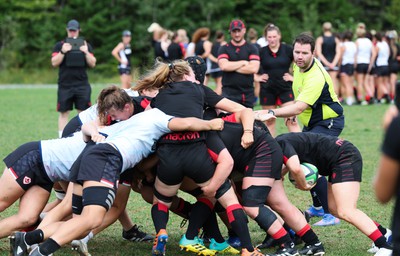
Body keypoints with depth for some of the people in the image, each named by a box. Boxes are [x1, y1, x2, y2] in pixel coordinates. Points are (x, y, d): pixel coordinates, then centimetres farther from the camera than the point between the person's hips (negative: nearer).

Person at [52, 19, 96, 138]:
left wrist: (86, 52, -11)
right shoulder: (60, 45, 9)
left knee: (83, 111, -5)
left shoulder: (85, 45, 11)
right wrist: (62, 52, -15)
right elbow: (54, 63, -1)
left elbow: (92, 64, 5)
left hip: (82, 84, 1)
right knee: (64, 112, -2)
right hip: (65, 85, -1)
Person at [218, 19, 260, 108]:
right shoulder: (224, 49, 6)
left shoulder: (252, 48, 7)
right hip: (229, 93, -2)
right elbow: (224, 66, -12)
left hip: (248, 93, 2)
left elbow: (254, 68, -8)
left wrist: (232, 67, -6)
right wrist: (243, 62, -5)